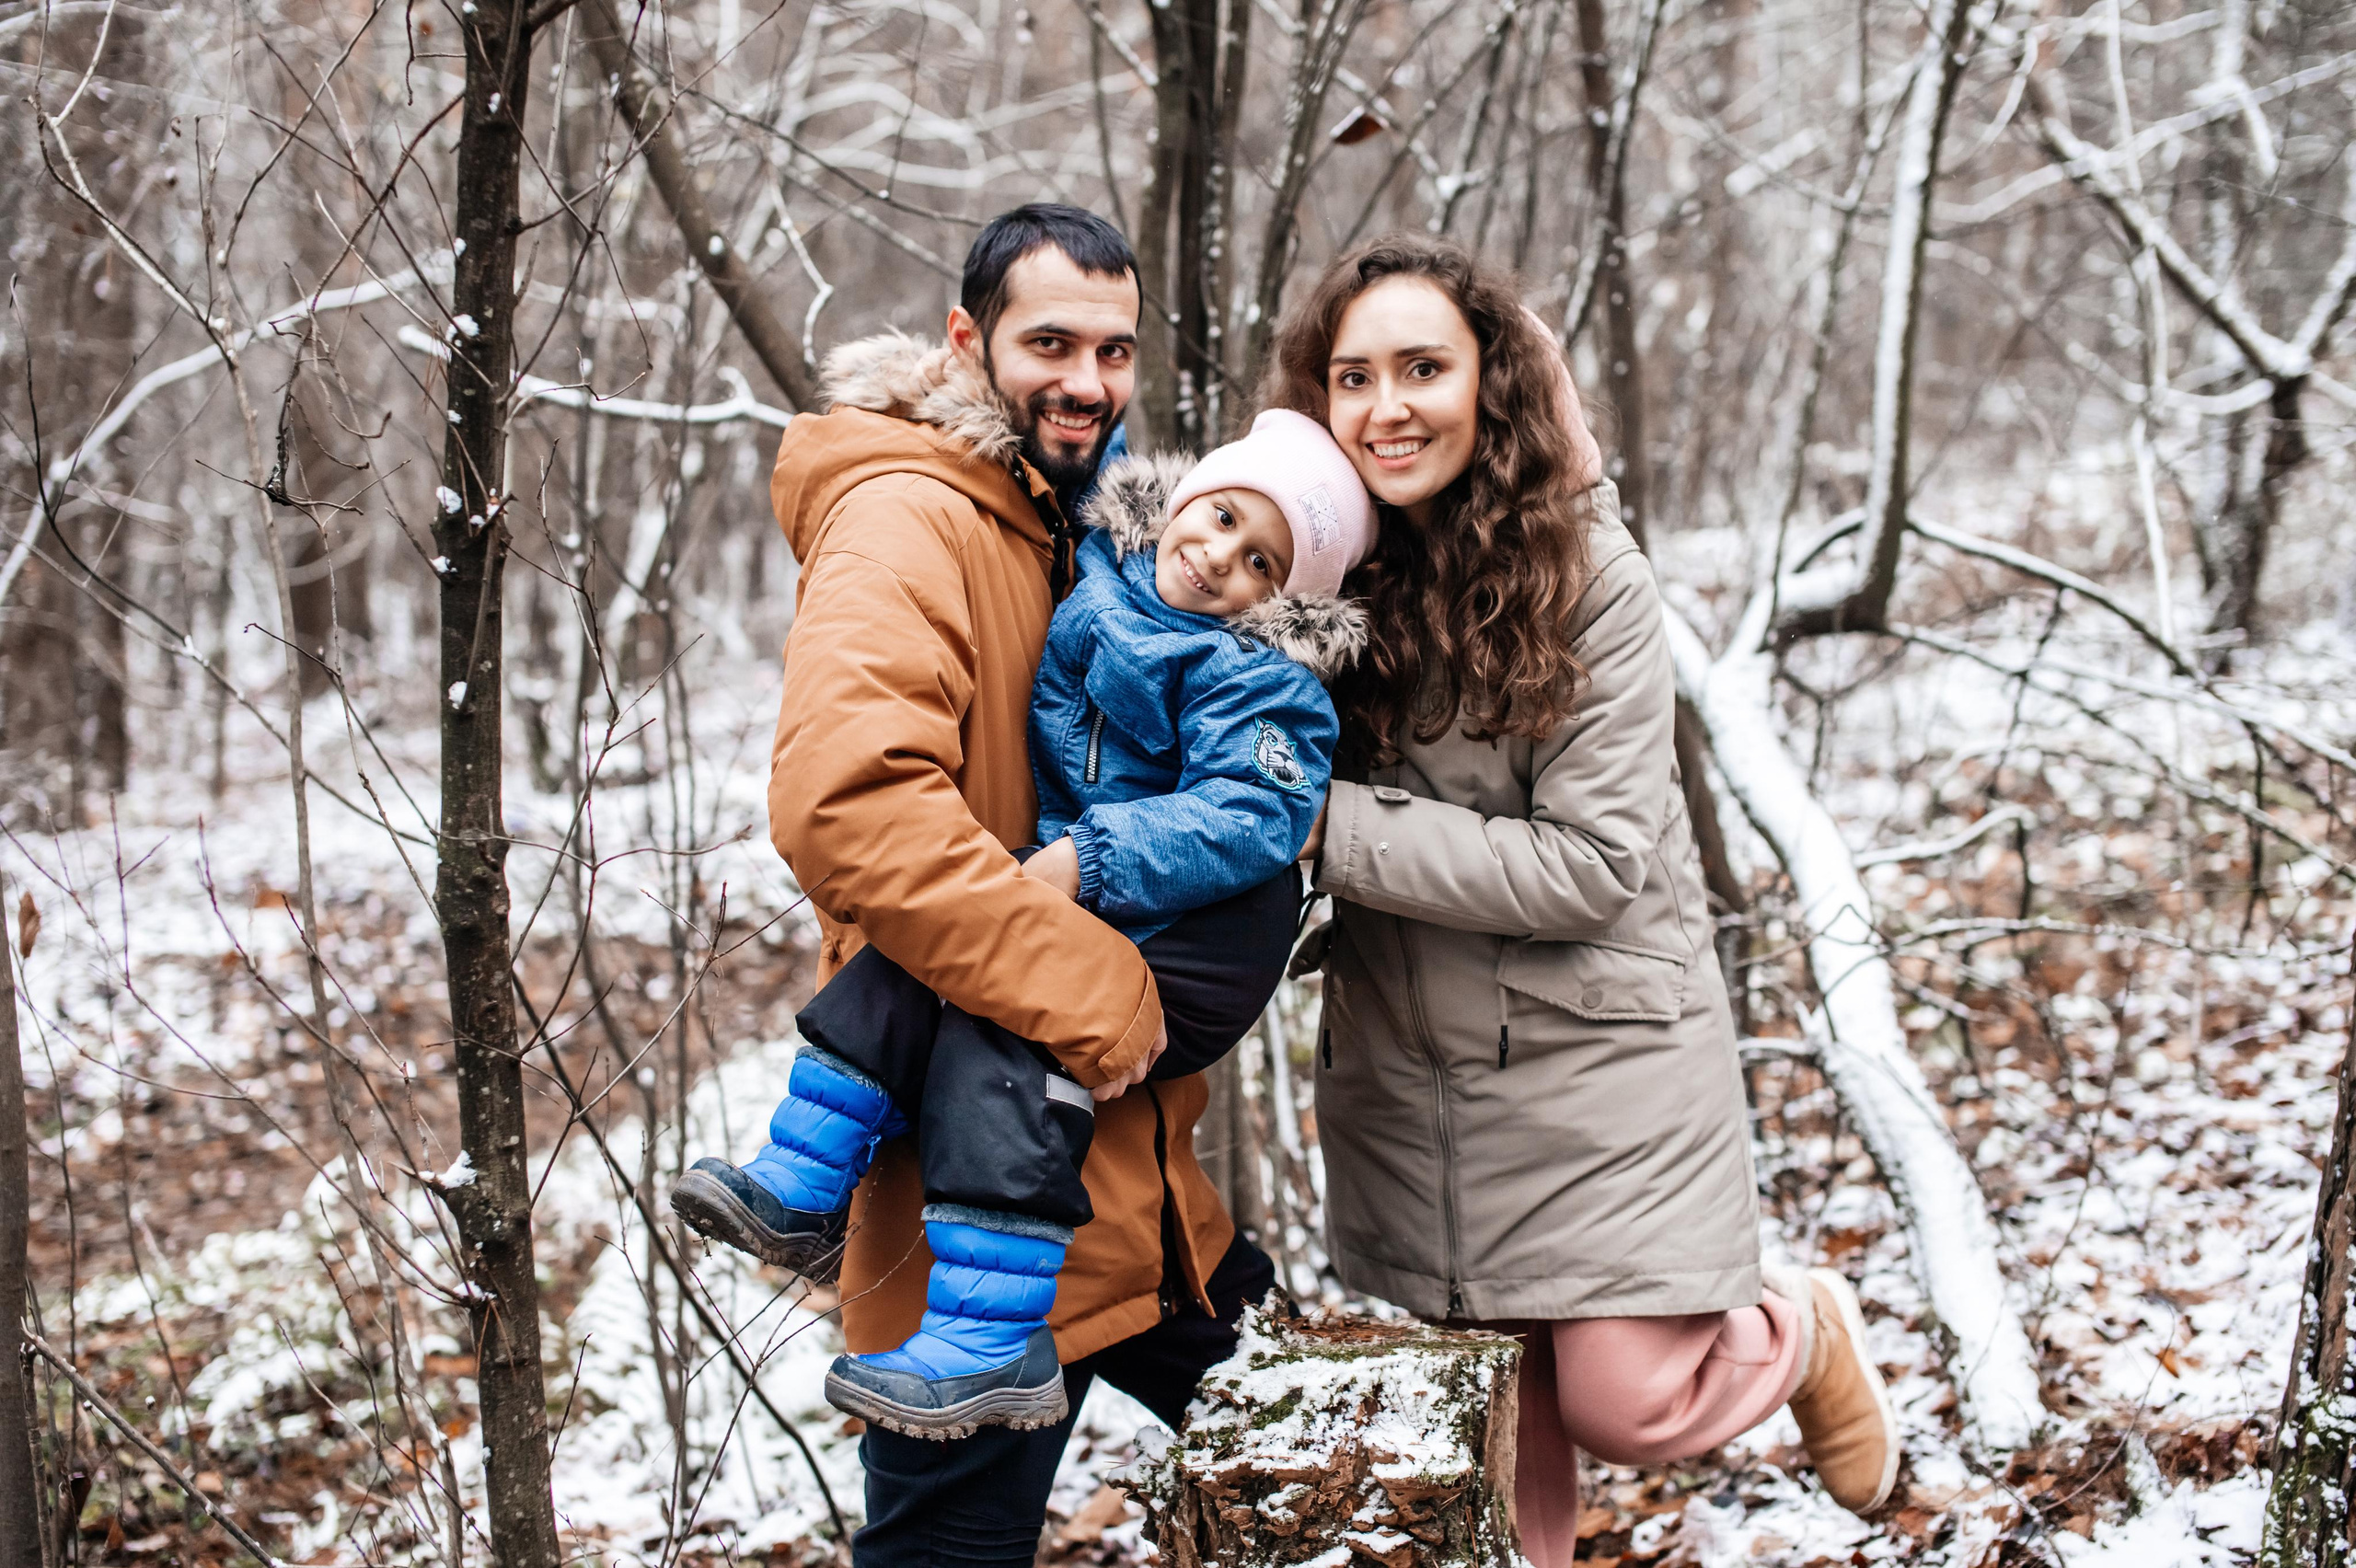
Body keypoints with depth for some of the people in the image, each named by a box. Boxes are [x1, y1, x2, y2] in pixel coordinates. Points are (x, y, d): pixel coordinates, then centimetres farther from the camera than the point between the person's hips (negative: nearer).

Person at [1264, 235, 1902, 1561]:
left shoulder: (1588, 570, -15)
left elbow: (1591, 866, -18)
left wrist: (1336, 832, -21)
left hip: (1599, 1056, -4)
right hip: (1403, 1073, 4)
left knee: (1625, 1405, -2)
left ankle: (1805, 1333, 27)